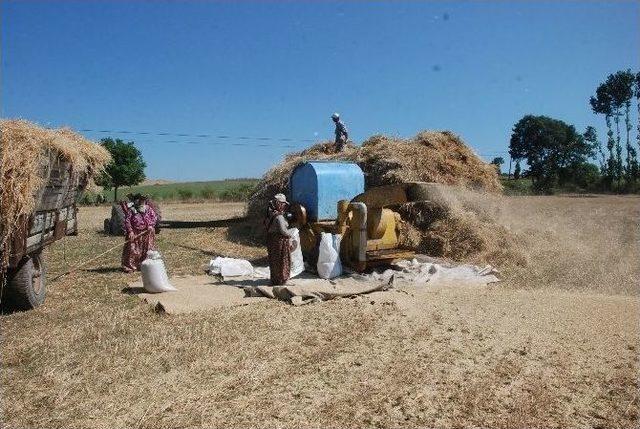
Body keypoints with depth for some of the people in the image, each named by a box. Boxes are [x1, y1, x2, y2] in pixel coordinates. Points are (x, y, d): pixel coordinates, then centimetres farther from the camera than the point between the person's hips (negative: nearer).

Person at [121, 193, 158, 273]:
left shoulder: (148, 208, 4)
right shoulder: (131, 209, -8)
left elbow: (154, 216, 7)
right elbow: (127, 220, -10)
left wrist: (151, 225, -8)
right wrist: (130, 231, -17)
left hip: (146, 233, 4)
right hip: (134, 233, -4)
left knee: (147, 249, 9)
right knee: (132, 250, -2)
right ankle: (129, 266, 6)